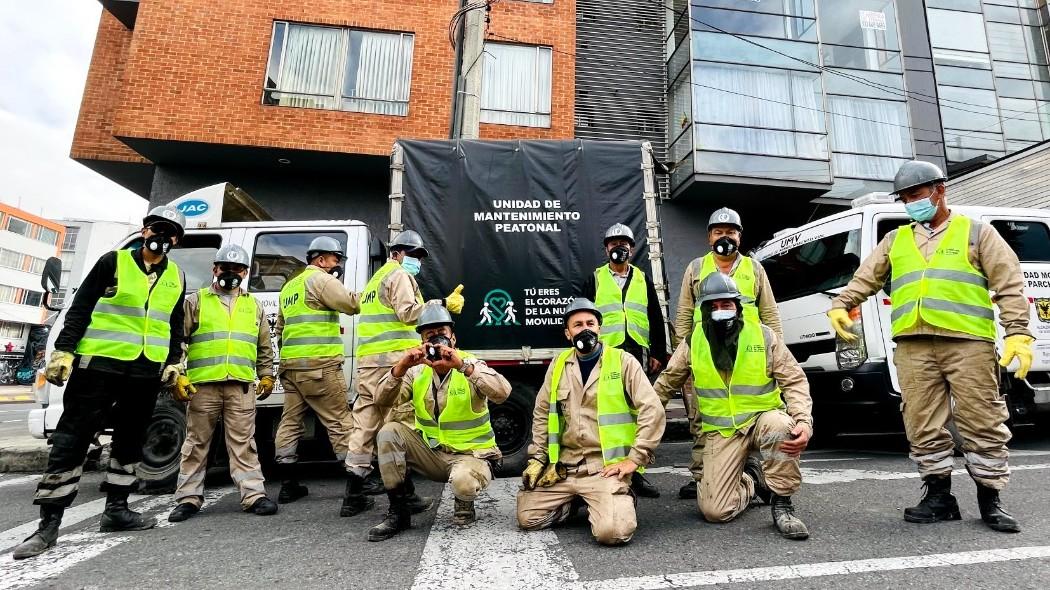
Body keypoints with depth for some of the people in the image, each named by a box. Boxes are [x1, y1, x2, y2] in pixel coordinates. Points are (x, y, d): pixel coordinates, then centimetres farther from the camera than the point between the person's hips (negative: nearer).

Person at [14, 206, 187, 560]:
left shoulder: (177, 277, 12)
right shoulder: (113, 262, 1)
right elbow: (80, 309, -1)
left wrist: (174, 362, 12)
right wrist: (63, 351, -7)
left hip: (148, 372, 4)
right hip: (99, 364, -4)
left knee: (130, 442, 11)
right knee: (71, 441, -2)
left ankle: (116, 510, 22)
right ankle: (49, 524, 6)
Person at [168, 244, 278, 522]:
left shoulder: (253, 305, 17)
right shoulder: (196, 300, 9)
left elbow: (264, 347, 20)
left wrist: (267, 375, 14)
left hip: (242, 385, 1)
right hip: (203, 383, -1)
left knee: (243, 443, 3)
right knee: (196, 442, 7)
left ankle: (254, 495, 6)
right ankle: (189, 498, 18)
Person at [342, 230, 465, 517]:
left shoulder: (375, 279, 29)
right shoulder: (399, 275, -1)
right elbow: (408, 312, -16)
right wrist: (443, 303, -19)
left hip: (367, 361, 9)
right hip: (394, 359, -9)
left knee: (365, 424, 9)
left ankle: (353, 497, 14)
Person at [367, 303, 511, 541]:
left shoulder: (471, 366, -11)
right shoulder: (417, 371, 1)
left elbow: (502, 392, -29)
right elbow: (381, 400, -9)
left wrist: (463, 365, -38)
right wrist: (401, 367, -26)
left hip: (470, 454, -4)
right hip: (431, 452, 5)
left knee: (463, 481, -36)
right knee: (389, 432, -15)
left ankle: (464, 505, 5)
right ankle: (398, 511, -2)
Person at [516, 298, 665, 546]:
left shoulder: (623, 361, -6)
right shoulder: (559, 365, 7)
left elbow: (653, 410, -10)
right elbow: (542, 414, 15)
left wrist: (634, 459, -13)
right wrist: (538, 457, 9)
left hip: (606, 466, -4)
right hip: (564, 465, 5)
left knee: (612, 532, -23)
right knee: (527, 518, 0)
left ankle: (621, 498, 12)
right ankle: (578, 501, 23)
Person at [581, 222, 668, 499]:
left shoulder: (643, 279, 15)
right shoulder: (595, 279, 8)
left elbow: (656, 320, 13)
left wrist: (658, 353, 6)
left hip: (637, 354, 3)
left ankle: (634, 472, 19)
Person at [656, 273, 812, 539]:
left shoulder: (763, 335, -5)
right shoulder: (693, 342, -2)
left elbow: (794, 380, -4)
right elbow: (666, 382, 11)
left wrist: (804, 420, -20)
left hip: (762, 417, -1)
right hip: (721, 431, 1)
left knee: (780, 427, -39)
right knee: (714, 510, -11)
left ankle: (782, 504, -13)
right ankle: (751, 480, 23)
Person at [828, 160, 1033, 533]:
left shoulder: (977, 232, 12)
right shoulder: (895, 241, 21)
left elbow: (1009, 285, 4)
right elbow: (865, 278, 15)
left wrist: (1018, 333, -7)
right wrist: (841, 306, -1)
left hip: (968, 342, -2)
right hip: (913, 346, 3)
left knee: (982, 422, 1)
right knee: (923, 426, 3)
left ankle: (990, 500, 16)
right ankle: (940, 497, 15)